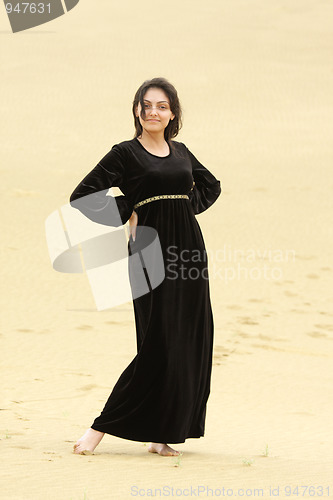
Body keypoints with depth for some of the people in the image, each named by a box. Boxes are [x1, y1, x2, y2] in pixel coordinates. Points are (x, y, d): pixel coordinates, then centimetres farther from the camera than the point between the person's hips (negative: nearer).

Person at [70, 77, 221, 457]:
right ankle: (101, 427, -5)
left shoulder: (181, 153, 13)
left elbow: (210, 186, 30)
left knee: (190, 343, 1)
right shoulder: (125, 154, -2)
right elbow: (83, 197, -6)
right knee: (159, 344, -11)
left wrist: (187, 208, 12)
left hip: (189, 250, 6)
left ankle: (162, 433, 7)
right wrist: (128, 214, -7)